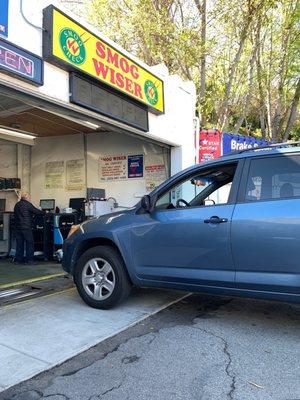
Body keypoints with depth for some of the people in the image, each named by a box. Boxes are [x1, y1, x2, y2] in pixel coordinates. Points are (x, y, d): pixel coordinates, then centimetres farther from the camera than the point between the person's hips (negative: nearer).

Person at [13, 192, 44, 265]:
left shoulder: (17, 205, 14)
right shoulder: (27, 204, -8)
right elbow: (36, 211, -8)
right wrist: (43, 212, 10)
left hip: (18, 227, 7)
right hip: (26, 227, -7)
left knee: (19, 243, 11)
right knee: (30, 243, 0)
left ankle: (18, 259, 13)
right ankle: (29, 260, 0)